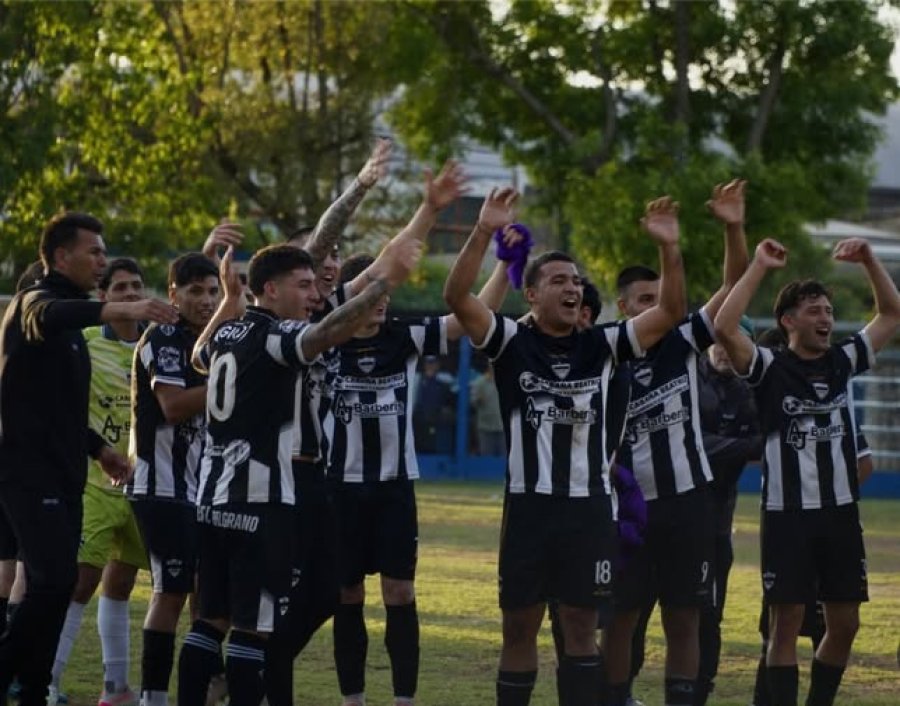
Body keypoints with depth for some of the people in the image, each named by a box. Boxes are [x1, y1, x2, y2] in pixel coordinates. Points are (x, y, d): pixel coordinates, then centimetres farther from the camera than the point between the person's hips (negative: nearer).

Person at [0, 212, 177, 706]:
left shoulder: (67, 318, 21)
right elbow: (48, 318, -38)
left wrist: (97, 448, 25)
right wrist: (120, 310, -54)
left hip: (59, 475, 10)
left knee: (51, 587, 8)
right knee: (55, 581, -18)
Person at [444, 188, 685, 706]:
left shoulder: (603, 346, 6)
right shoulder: (511, 342, -1)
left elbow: (670, 312, 2)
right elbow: (457, 298, -15)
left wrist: (669, 248, -12)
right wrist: (484, 233, -27)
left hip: (590, 506, 2)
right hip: (530, 504, -2)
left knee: (582, 627, 7)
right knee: (520, 629, 5)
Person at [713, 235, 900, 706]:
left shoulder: (843, 362, 9)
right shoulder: (770, 369, -6)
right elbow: (724, 329, -22)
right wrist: (759, 266, -20)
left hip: (841, 512, 5)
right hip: (787, 513, -5)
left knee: (844, 623, 8)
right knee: (786, 622, -2)